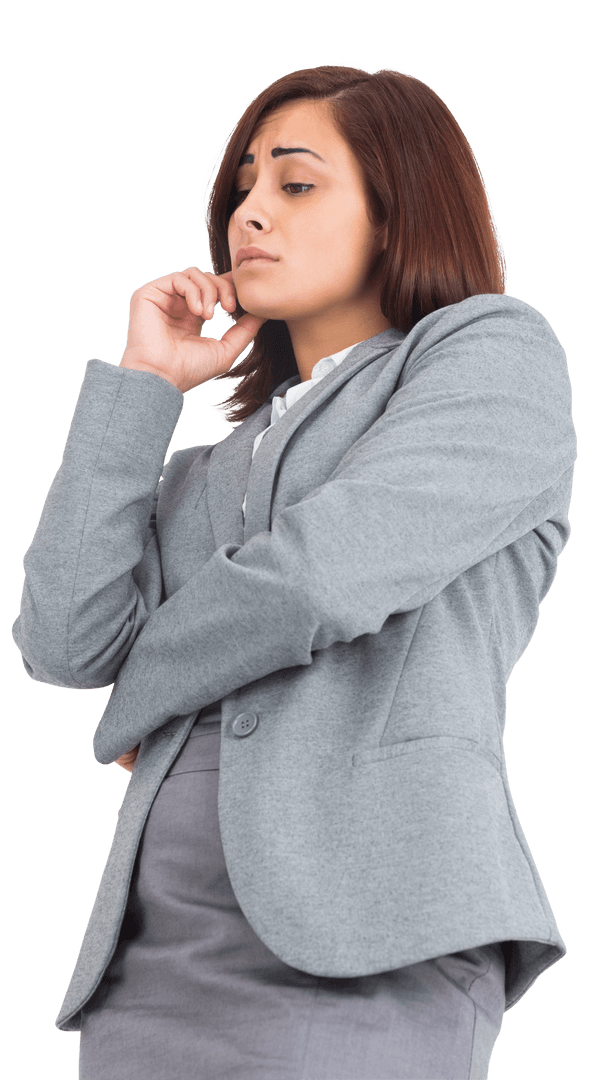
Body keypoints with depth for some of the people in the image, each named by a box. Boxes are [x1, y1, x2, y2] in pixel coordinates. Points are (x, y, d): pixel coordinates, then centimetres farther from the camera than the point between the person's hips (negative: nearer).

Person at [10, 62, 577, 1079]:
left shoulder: (497, 353, 7)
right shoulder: (210, 476, 26)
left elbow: (319, 574, -8)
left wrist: (137, 711, 9)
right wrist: (143, 382, 14)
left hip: (360, 961, -6)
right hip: (151, 964, 6)